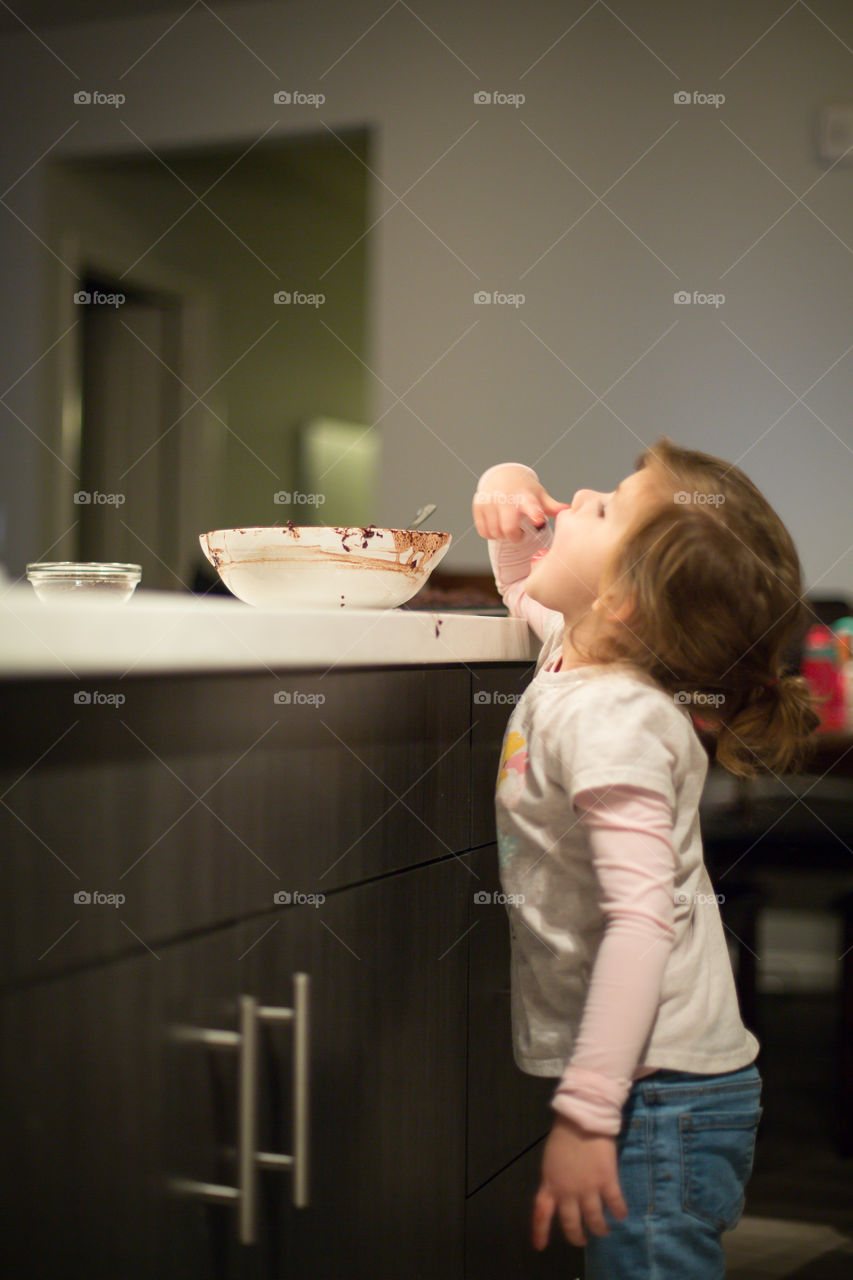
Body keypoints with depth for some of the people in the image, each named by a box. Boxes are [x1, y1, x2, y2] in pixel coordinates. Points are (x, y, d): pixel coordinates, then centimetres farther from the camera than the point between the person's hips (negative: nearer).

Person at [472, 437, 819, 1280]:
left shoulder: (610, 718, -23)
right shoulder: (577, 653, 4)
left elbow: (642, 920, -30)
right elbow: (523, 585, 26)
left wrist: (584, 1115, -29)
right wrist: (509, 491, 4)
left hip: (660, 1101, -10)